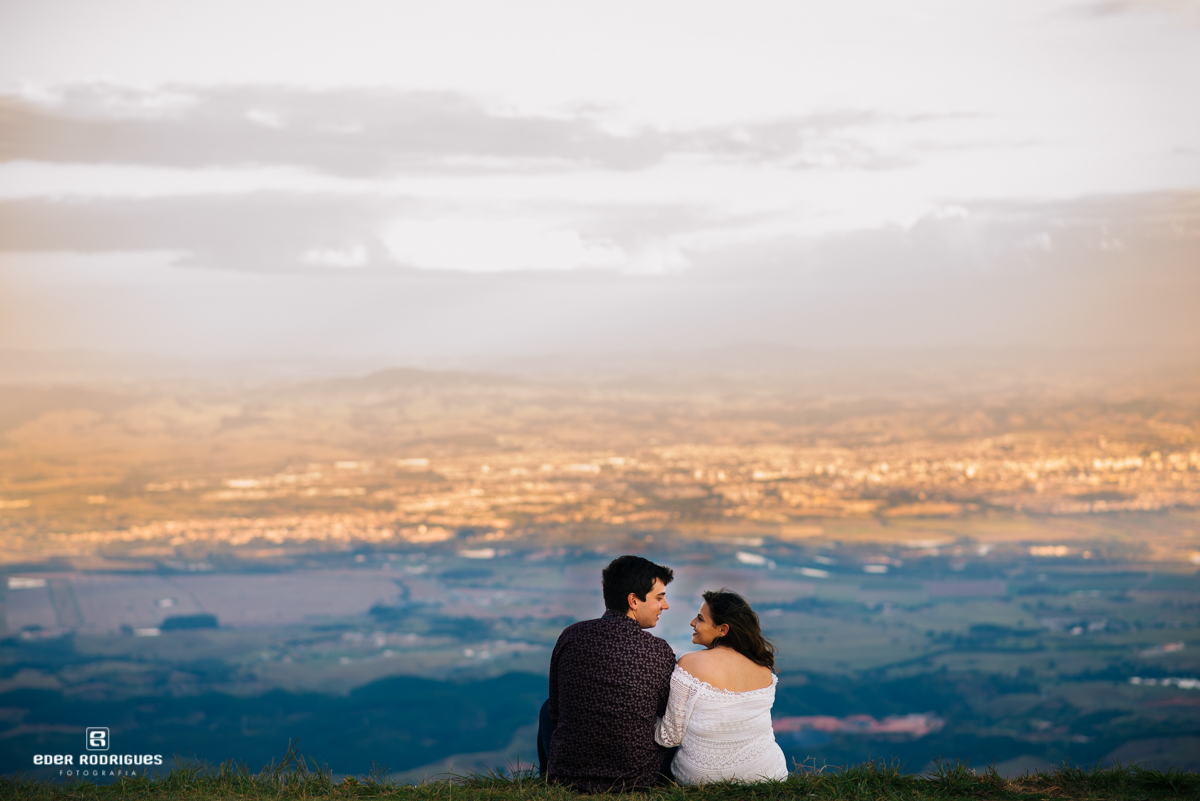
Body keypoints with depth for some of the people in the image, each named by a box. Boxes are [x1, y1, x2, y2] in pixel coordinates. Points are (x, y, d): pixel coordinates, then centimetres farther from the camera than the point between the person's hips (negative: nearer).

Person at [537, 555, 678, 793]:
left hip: (568, 774, 2)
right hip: (638, 778, -2)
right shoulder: (659, 652, -13)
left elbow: (556, 710, 6)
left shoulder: (571, 636, -6)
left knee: (547, 710, 35)